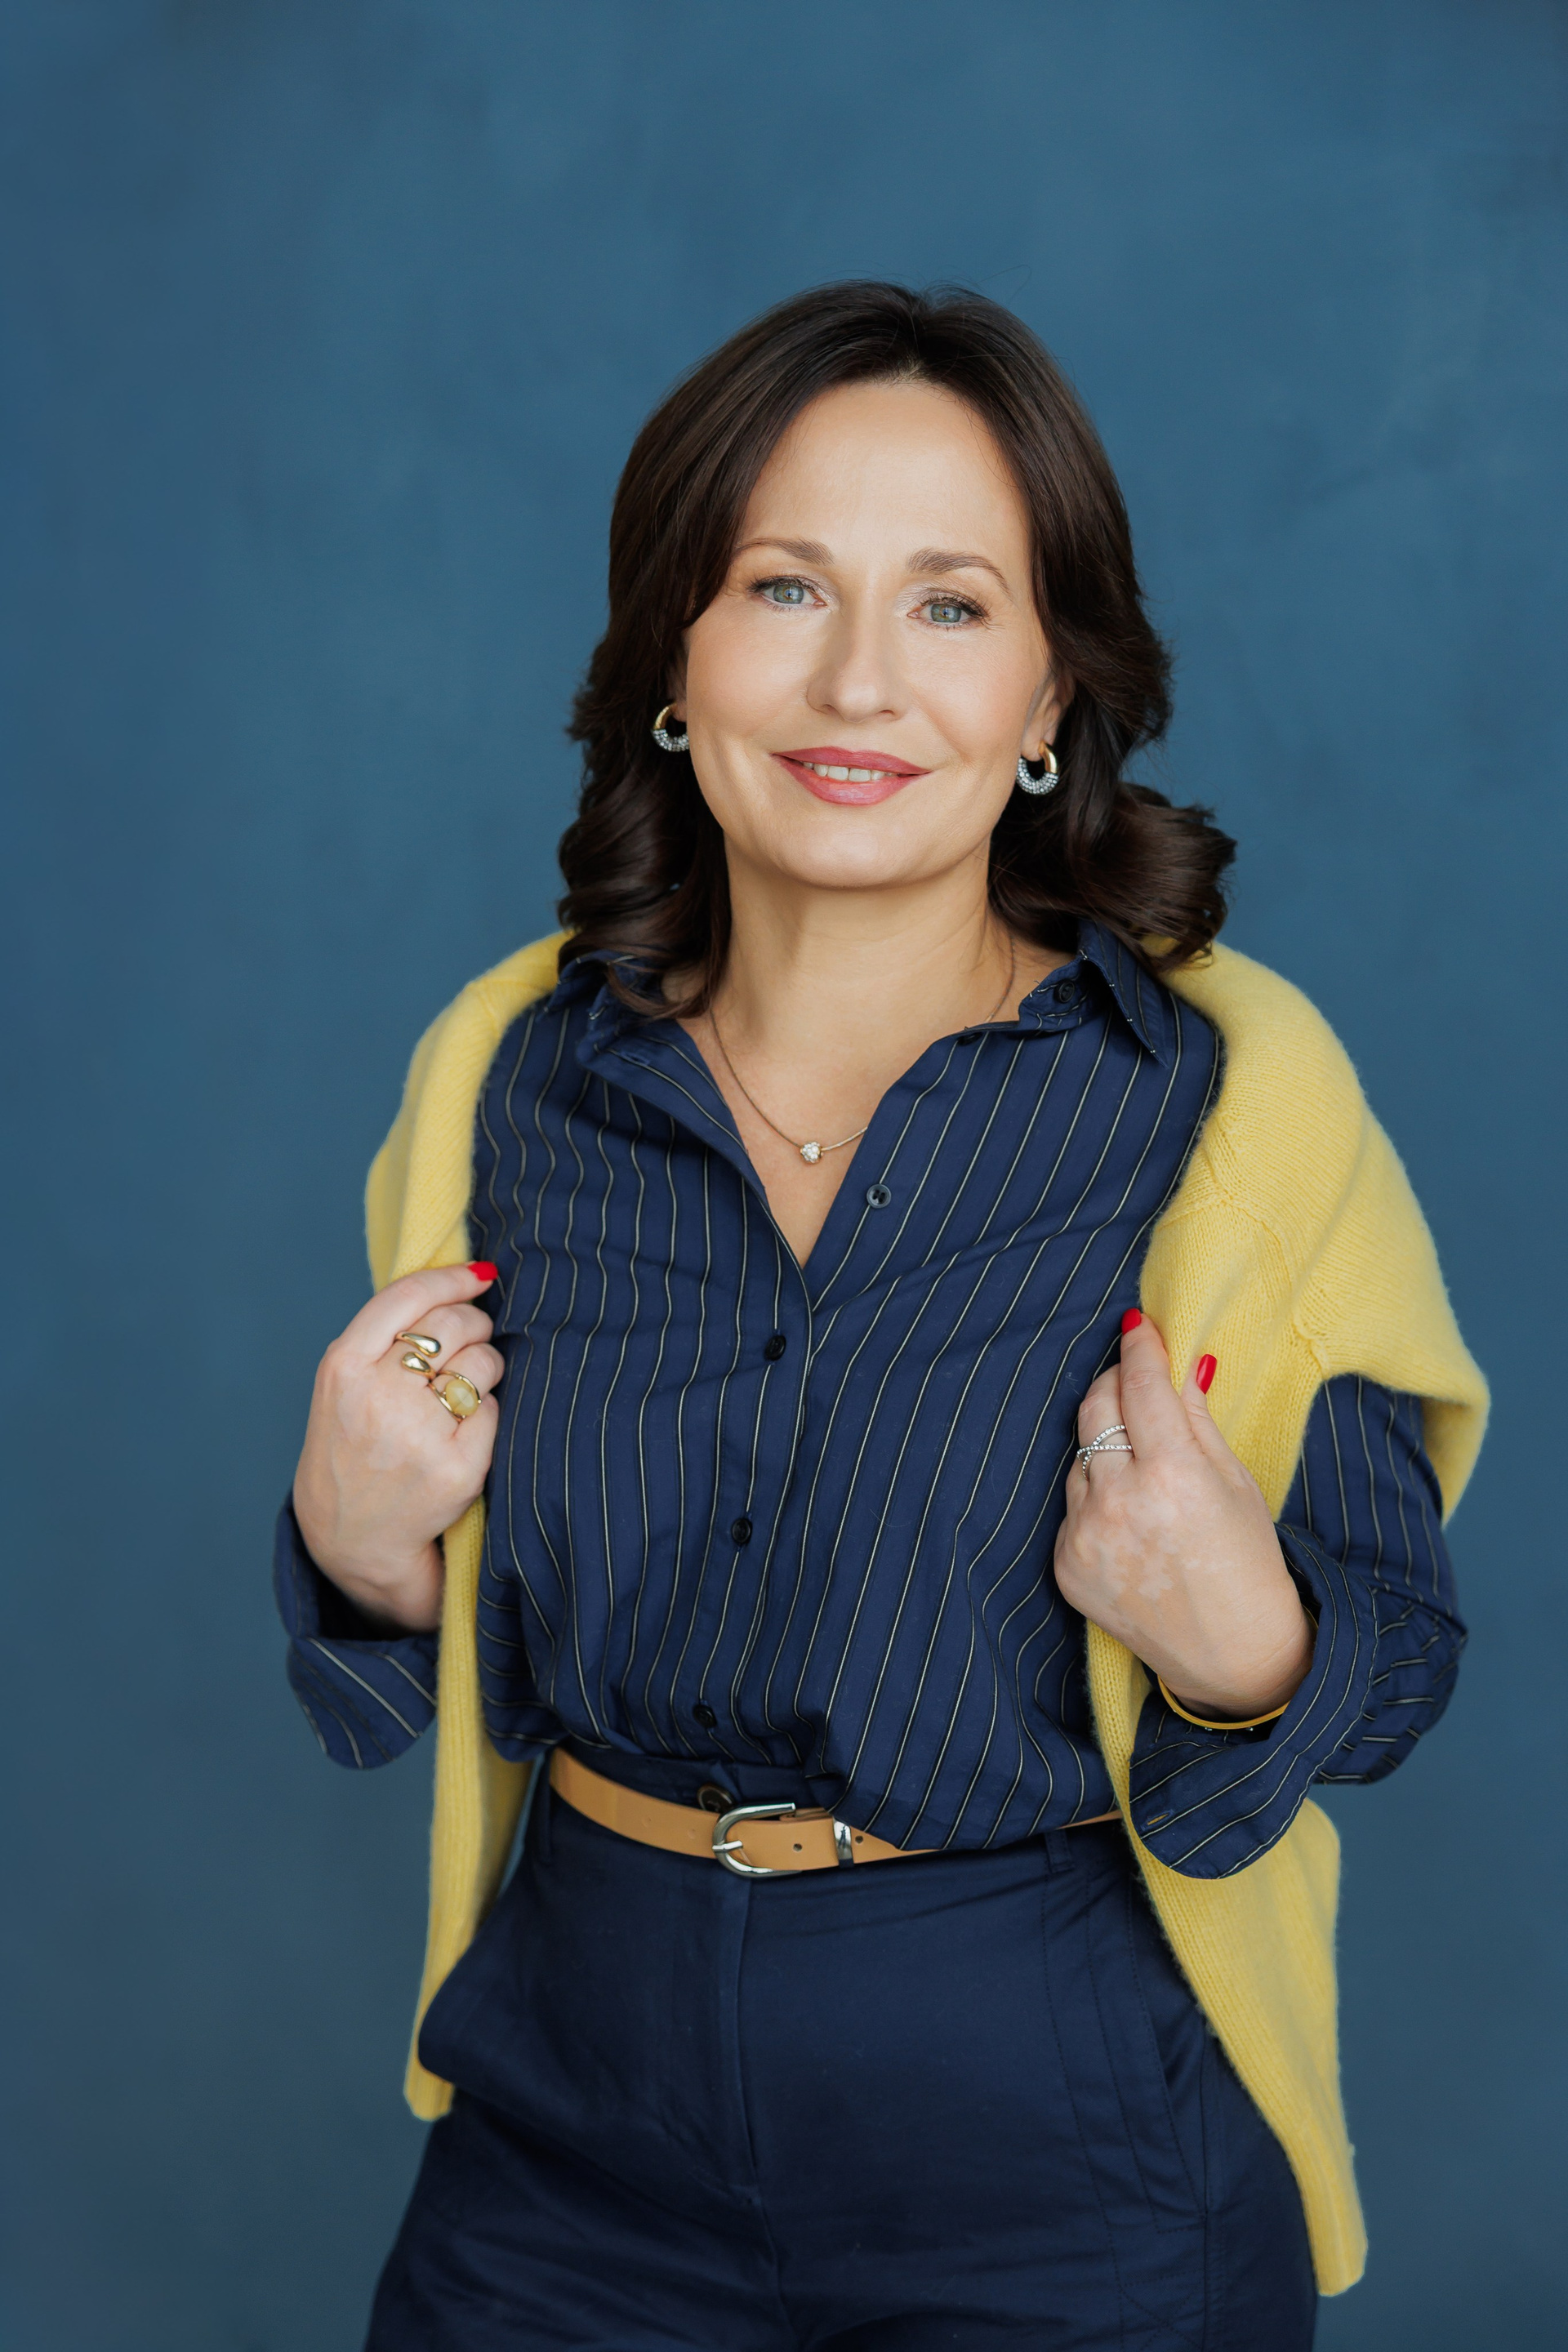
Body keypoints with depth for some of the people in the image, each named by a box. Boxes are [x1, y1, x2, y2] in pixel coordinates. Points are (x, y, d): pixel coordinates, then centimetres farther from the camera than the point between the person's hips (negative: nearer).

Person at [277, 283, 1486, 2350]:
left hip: (1067, 2163, -2)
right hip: (581, 2103, 3)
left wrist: (1243, 1650, -26)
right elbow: (474, 1667, 8)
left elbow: (1394, 1656, -5)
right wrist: (362, 1549, -13)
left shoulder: (1237, 1094, -13)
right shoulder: (504, 1075, -4)